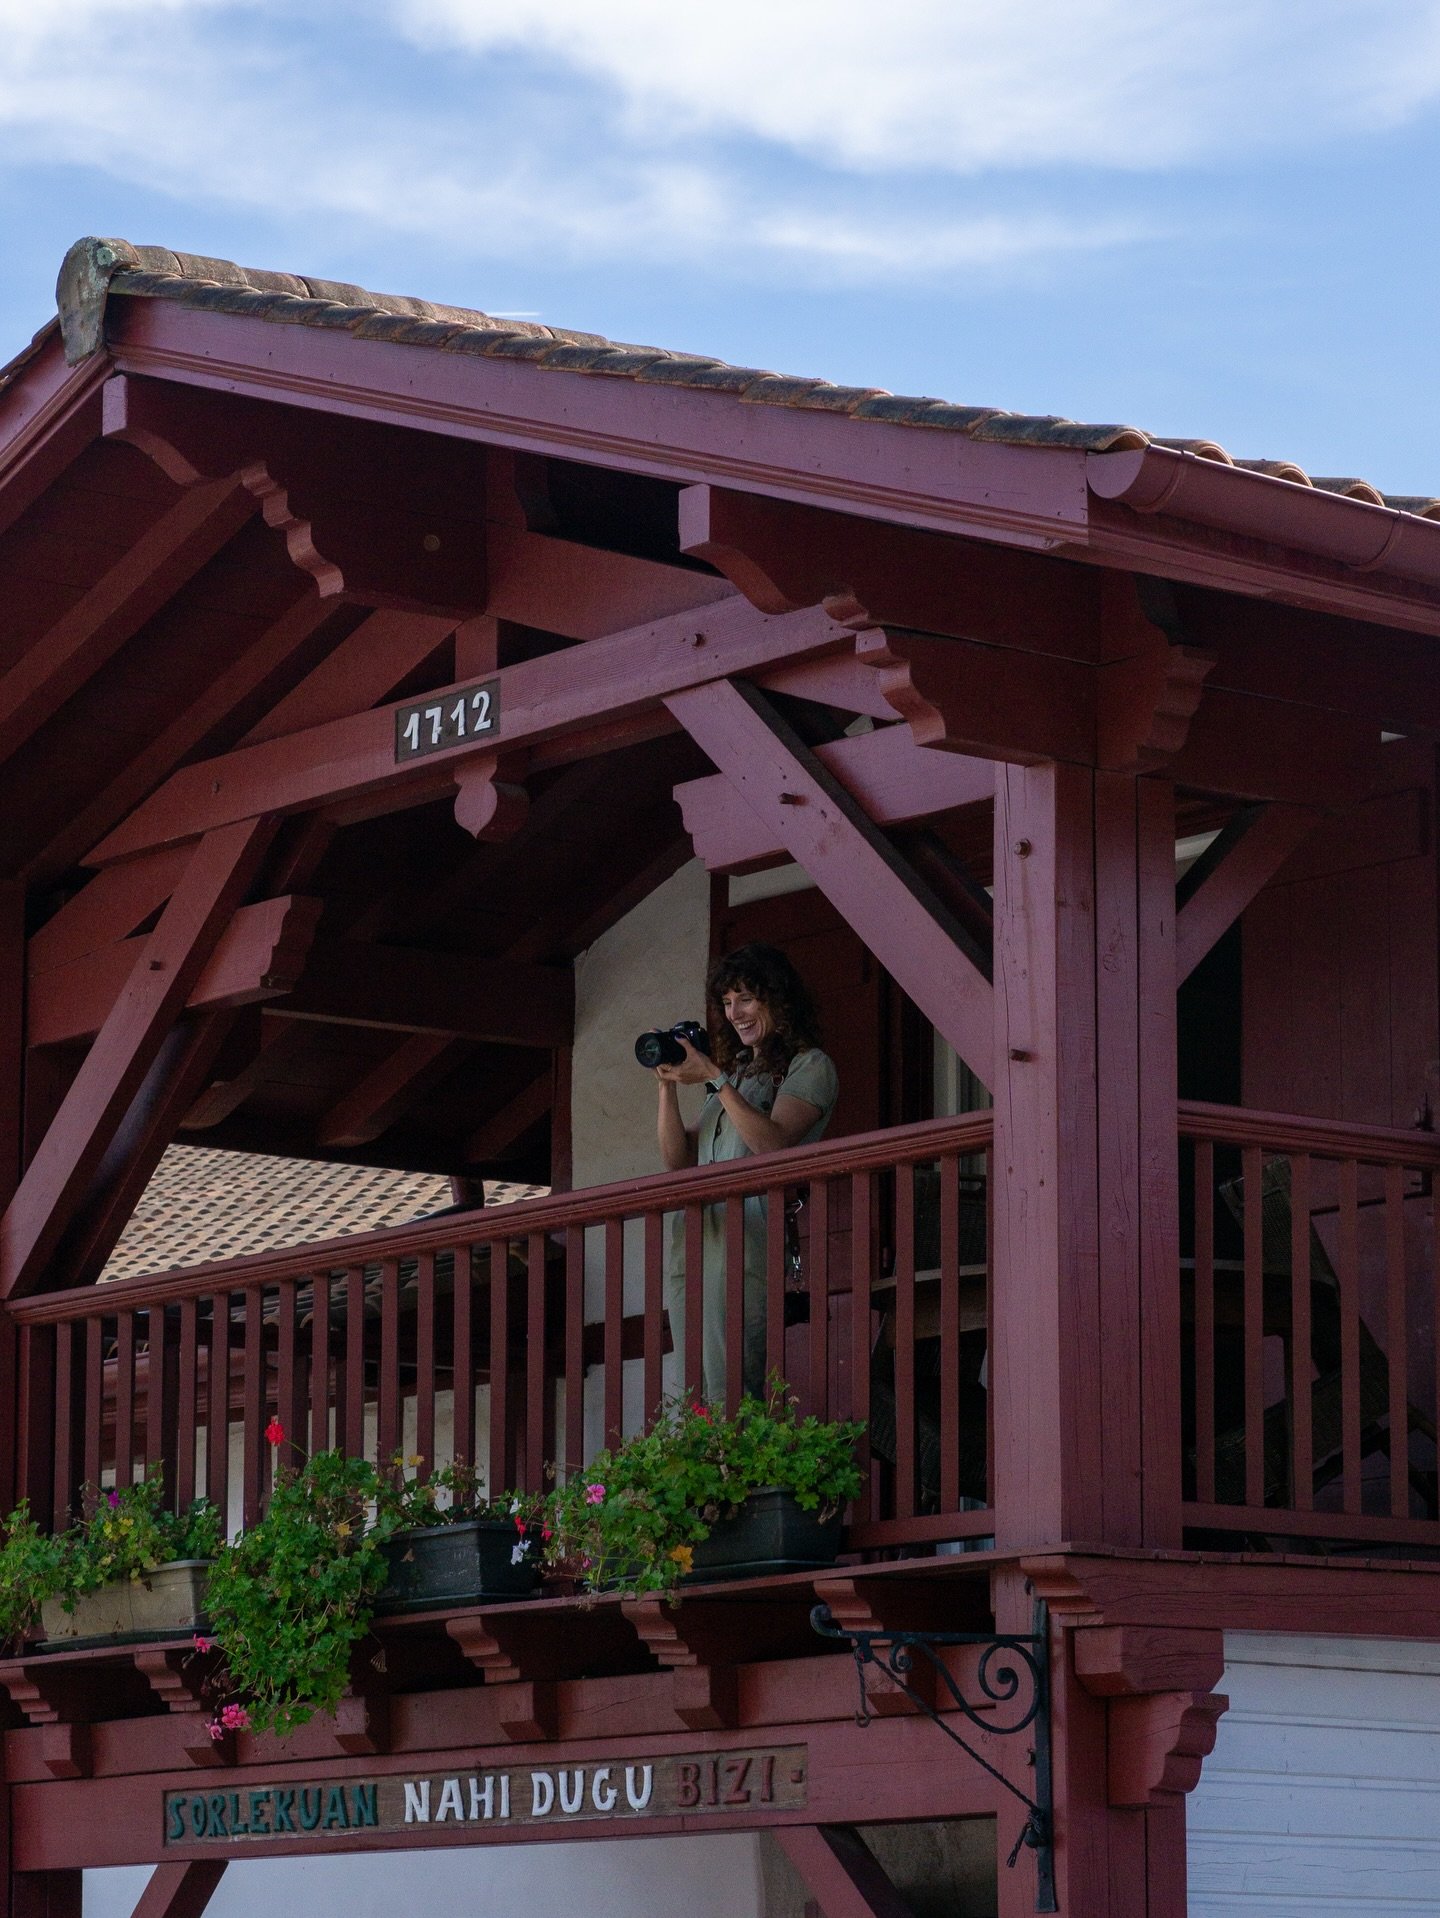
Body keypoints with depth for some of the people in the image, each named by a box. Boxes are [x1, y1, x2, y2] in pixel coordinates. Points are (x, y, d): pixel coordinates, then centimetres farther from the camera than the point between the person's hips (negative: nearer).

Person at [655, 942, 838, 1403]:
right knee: (693, 1399, 1)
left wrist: (715, 1079, -11)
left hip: (749, 1233, -7)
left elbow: (772, 1143, -13)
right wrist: (668, 1085, 8)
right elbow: (677, 1159, 19)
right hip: (693, 1236, 7)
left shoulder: (810, 1066, 5)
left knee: (730, 1396, -16)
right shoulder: (736, 1069, 26)